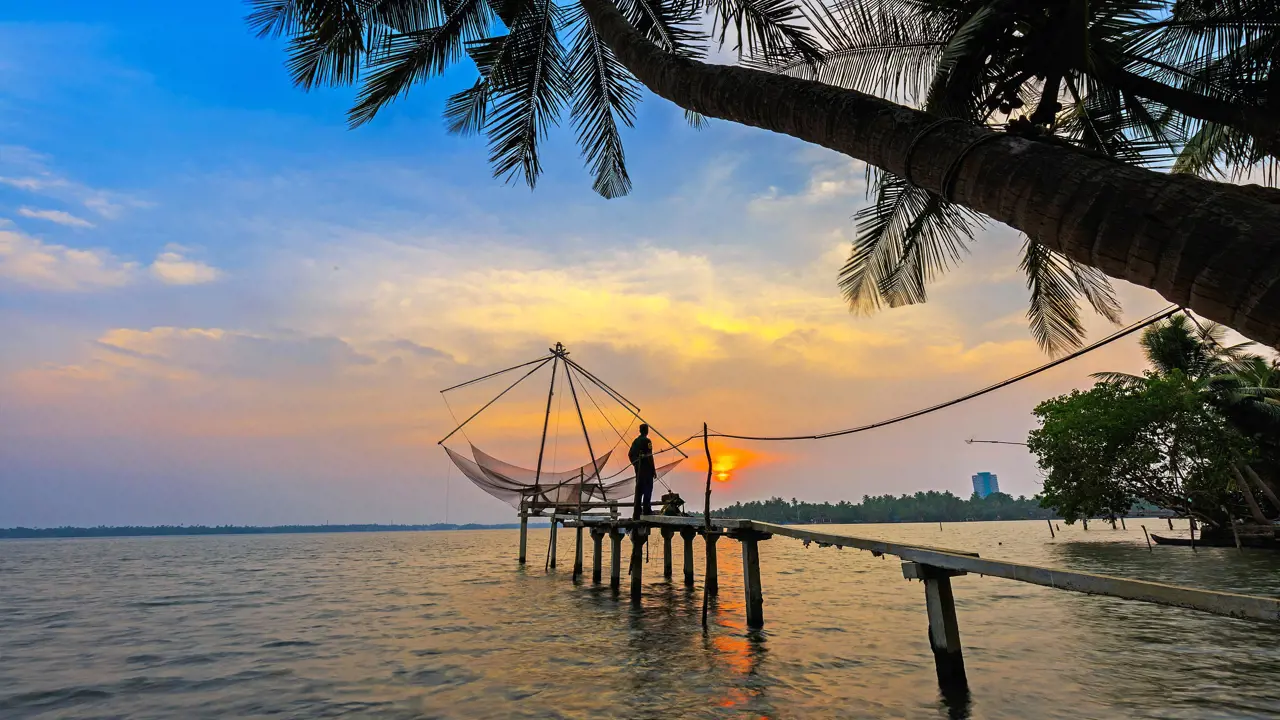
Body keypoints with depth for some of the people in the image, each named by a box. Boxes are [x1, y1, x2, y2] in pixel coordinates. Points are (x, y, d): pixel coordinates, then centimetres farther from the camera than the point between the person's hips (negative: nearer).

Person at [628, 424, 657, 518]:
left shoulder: (635, 441, 12)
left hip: (638, 468, 7)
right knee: (648, 488, -4)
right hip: (646, 468, -7)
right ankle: (646, 510, -8)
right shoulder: (647, 441, -11)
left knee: (639, 489, 9)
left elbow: (630, 454, 15)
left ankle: (637, 512, 10)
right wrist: (654, 470, -12)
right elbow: (650, 457, -16)